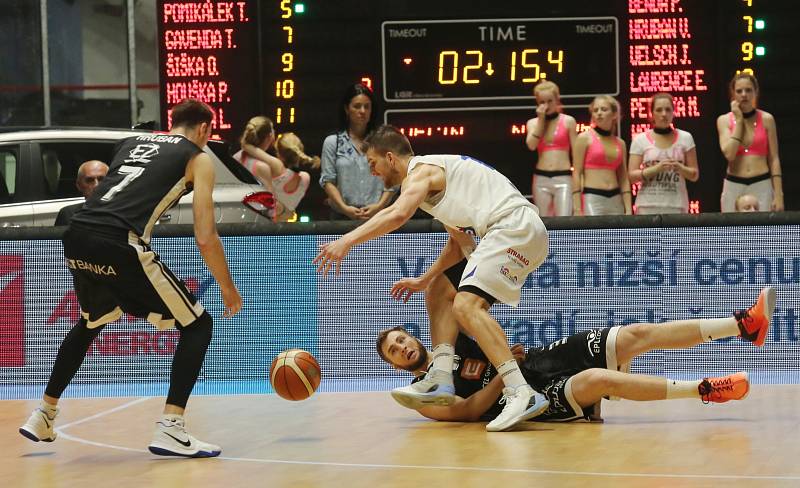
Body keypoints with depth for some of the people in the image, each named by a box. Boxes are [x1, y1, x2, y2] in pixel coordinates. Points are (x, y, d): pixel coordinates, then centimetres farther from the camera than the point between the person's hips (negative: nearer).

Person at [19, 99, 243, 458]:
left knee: (90, 323, 34)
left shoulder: (132, 142, 28)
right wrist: (228, 289, 17)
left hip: (76, 238, 6)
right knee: (197, 325, 8)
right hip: (118, 244, -6)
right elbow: (205, 237, 4)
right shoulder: (198, 158, 11)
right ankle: (170, 429, -4)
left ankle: (44, 416, 37)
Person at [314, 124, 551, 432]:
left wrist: (347, 241, -30)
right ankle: (440, 379, 8)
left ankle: (522, 394, -32)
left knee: (467, 305, -23)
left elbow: (398, 213, -27)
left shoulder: (421, 170, -5)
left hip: (515, 226, -11)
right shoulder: (436, 176, 27)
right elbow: (459, 242, 29)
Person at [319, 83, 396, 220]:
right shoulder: (332, 142, 10)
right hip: (343, 215, 0)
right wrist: (344, 207, -10)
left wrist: (379, 206, -10)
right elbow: (328, 181, 4)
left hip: (376, 213, 0)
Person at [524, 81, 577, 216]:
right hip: (541, 179, 3)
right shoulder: (533, 123, 11)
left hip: (563, 178, -3)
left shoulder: (568, 121, 4)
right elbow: (531, 145, -7)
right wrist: (541, 120, -4)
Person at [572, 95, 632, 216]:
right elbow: (576, 174, -4)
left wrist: (628, 210, 6)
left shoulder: (620, 143, 13)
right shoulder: (584, 138, 0)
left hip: (616, 200, 5)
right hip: (592, 199, -5)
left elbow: (623, 179, 13)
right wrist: (577, 209, -11)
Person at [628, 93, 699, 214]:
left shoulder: (685, 138, 8)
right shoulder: (640, 140, 4)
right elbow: (632, 176, 0)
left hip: (676, 206, 1)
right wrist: (656, 168, -15)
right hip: (648, 206, -1)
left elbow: (694, 175, 10)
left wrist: (679, 167, -11)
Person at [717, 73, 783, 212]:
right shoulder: (724, 120, 4)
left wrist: (778, 195, -4)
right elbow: (729, 153, -10)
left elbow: (773, 159, 3)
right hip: (734, 186, 1)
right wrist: (738, 120, -6)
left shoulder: (766, 119, 3)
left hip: (762, 185, -1)